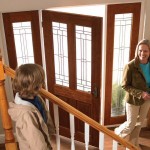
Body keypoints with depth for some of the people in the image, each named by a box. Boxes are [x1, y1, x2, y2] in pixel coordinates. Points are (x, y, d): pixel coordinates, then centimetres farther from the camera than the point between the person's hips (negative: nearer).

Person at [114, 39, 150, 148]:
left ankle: (133, 143, 41)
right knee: (131, 124, 10)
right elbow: (125, 86, -17)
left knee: (139, 123, 19)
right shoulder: (130, 66, -23)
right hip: (133, 99, -5)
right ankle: (118, 133, 41)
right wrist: (140, 93, -26)